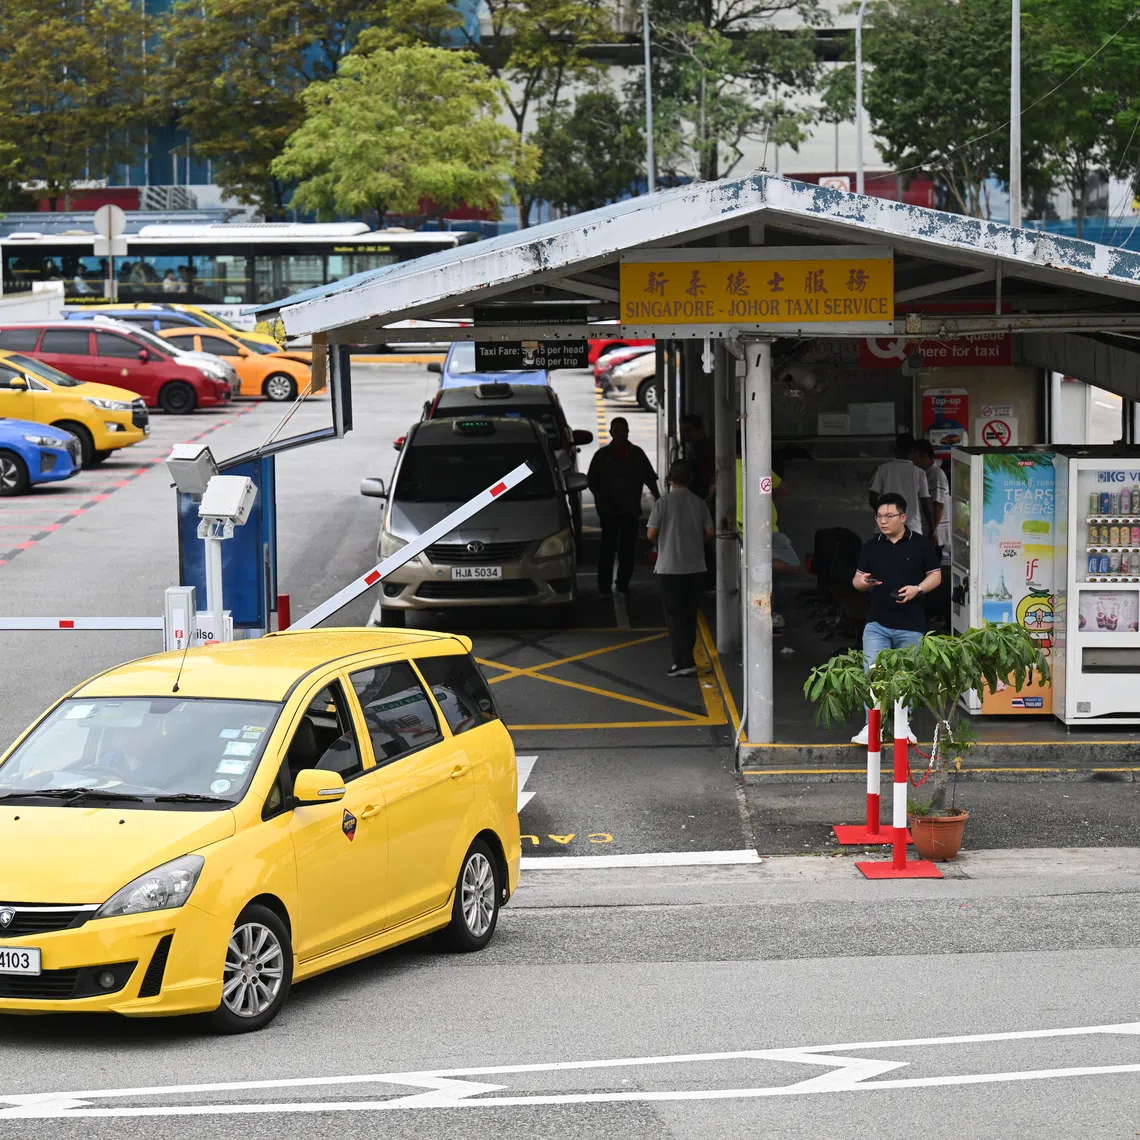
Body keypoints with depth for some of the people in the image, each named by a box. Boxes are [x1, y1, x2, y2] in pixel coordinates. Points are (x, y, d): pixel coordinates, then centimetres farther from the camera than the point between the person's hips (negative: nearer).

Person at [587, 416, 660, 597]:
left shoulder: (637, 454, 10)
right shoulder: (603, 455, 3)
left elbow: (649, 477, 13)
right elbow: (592, 480, 3)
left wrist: (657, 497, 3)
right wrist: (600, 498, -11)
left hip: (631, 508, 3)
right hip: (609, 509, -3)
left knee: (628, 547, 6)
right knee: (608, 546, -6)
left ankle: (623, 582, 16)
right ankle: (604, 585, -3)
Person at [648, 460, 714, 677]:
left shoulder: (663, 503, -11)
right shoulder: (699, 503, 0)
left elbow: (651, 534, -9)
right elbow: (709, 533, 1)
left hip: (669, 567, -4)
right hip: (695, 567, 4)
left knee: (675, 616, -2)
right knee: (690, 614, 15)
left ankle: (684, 661, -9)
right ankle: (685, 656, 23)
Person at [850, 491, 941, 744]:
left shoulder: (921, 545, 1)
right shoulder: (871, 546, 8)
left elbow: (935, 576, 4)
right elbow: (857, 579, 13)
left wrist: (917, 589, -15)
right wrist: (862, 582, -11)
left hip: (910, 625, -1)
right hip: (877, 622, 1)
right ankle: (871, 726, -7)